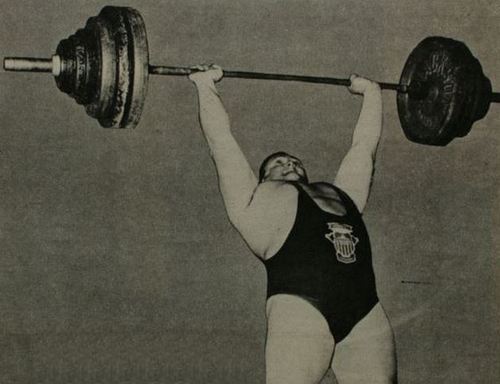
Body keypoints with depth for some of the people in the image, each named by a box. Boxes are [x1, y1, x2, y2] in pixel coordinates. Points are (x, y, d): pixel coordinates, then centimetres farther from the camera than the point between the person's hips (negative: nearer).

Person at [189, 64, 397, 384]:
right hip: (301, 312, -5)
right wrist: (206, 85, 23)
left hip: (366, 316, 5)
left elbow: (365, 143, 39)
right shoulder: (258, 200, 18)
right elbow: (221, 139, 18)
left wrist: (372, 92, 48)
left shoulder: (341, 194, 30)